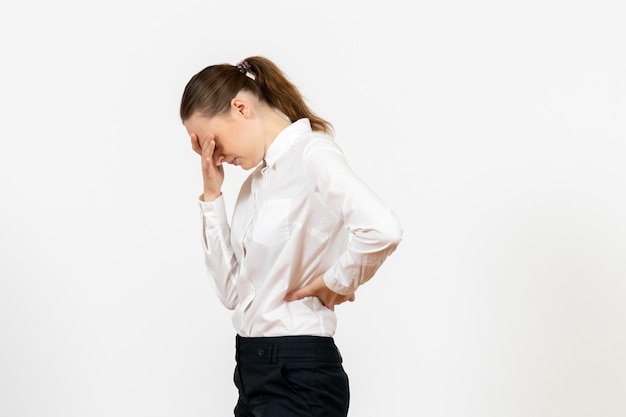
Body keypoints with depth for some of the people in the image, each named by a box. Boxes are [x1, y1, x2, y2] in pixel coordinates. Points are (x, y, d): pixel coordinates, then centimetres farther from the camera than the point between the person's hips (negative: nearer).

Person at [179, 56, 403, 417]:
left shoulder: (310, 154, -11)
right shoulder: (256, 181, 14)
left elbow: (382, 230, -30)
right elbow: (232, 291, 7)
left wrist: (335, 282, -14)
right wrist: (212, 197, 4)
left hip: (298, 376, -8)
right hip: (253, 371, 8)